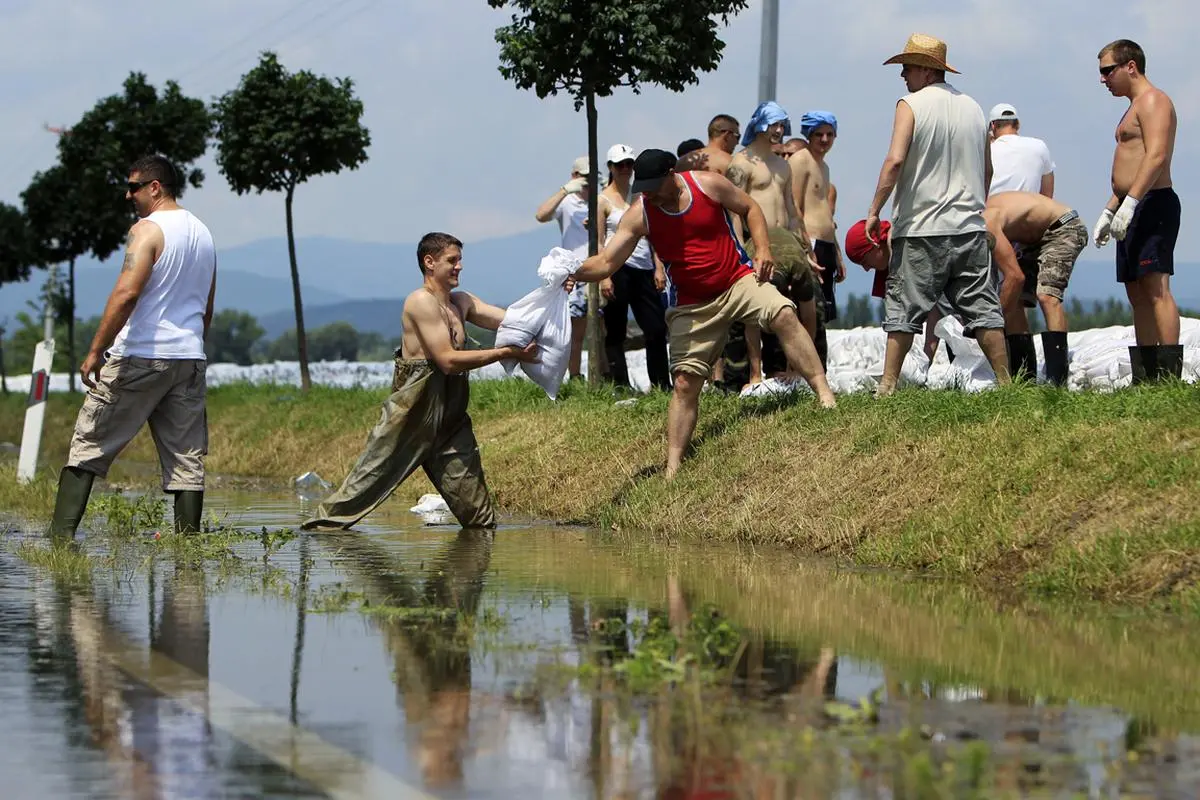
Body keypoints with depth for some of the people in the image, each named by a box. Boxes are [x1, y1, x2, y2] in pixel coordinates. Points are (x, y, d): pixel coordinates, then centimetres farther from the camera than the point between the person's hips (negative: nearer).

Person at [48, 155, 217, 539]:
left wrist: (95, 352, -19)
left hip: (140, 354, -7)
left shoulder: (148, 229, -9)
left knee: (88, 445, 0)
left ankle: (61, 533, -6)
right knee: (186, 457, 5)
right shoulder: (203, 233, 17)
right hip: (189, 359, 7)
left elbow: (126, 294, -21)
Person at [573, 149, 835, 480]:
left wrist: (763, 249, -9)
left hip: (738, 281, -1)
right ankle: (672, 467, 2)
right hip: (692, 306, 1)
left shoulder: (707, 184, -9)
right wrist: (576, 271, -34)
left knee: (783, 314, -29)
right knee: (685, 383, -2)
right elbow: (606, 262, -14)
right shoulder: (639, 215, -9)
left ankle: (824, 393, -28)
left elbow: (750, 208, 5)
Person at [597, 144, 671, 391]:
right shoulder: (603, 200, 1)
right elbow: (598, 242, -5)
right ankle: (621, 386, 1)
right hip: (618, 268, -5)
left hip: (643, 269, 5)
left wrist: (658, 268, 7)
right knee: (616, 332, -1)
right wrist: (603, 277, -14)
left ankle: (661, 384, 9)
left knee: (657, 329, 2)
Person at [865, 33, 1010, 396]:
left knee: (903, 310, -1)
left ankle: (887, 387, -4)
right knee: (983, 308, 7)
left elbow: (895, 160, -16)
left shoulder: (912, 105, -6)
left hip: (921, 229, -5)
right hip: (970, 228, 5)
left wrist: (874, 211, -11)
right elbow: (987, 169, 18)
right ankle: (1005, 382, 6)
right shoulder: (973, 107, 12)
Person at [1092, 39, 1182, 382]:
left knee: (1156, 288, -16)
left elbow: (1156, 155, -21)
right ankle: (1145, 378, 6)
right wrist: (1109, 211, 25)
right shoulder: (1136, 106, 24)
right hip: (1133, 209, 11)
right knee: (1138, 293, 7)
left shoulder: (1153, 100, -7)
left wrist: (1130, 203, -28)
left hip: (1152, 205, -11)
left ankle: (1169, 374, -22)